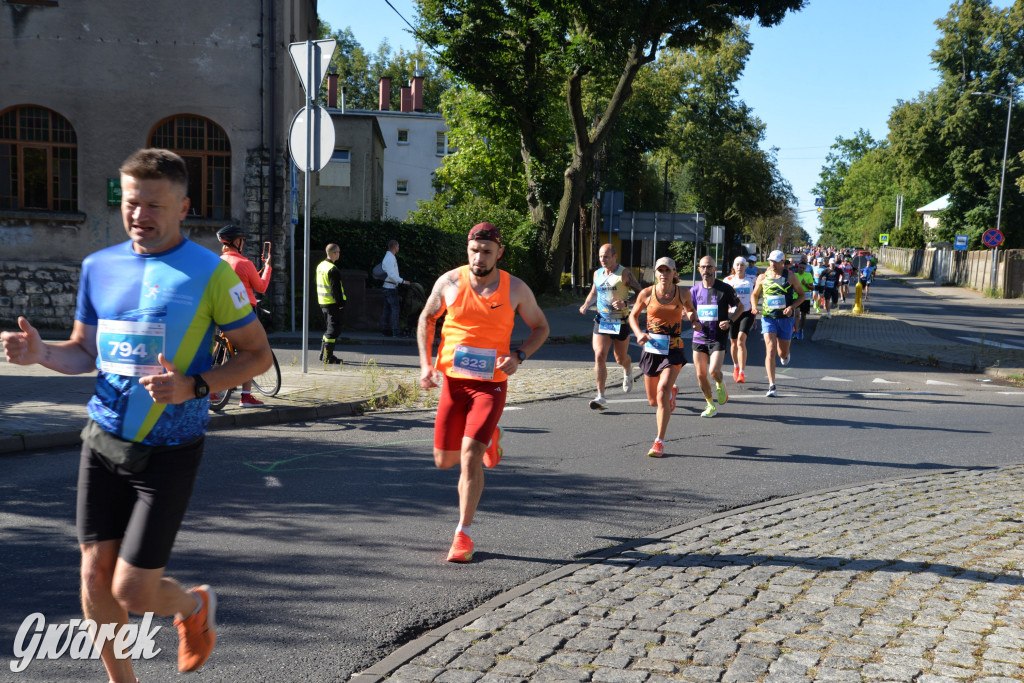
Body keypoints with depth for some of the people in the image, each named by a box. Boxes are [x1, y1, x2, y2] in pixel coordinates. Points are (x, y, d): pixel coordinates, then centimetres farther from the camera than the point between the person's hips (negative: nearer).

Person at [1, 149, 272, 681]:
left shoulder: (209, 273, -9)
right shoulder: (99, 266, 6)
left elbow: (258, 353, -5)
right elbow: (84, 352, 16)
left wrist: (194, 386, -20)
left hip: (169, 451, -5)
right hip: (103, 439, 5)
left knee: (133, 592, -3)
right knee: (95, 576, 8)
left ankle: (195, 605, 31)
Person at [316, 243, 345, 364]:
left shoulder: (320, 266, 12)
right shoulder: (333, 270, -18)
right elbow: (336, 288, -20)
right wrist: (340, 303, -13)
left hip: (323, 303, 10)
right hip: (332, 303, -9)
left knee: (329, 328, 19)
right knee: (334, 329, -5)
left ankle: (323, 354, 23)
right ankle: (327, 358, -5)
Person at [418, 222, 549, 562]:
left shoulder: (515, 289, -3)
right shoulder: (450, 282, -2)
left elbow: (540, 326, 10)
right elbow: (426, 318, 13)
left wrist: (519, 356, -9)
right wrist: (426, 364, 1)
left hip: (491, 383, -2)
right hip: (452, 380, 2)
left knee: (470, 455, -15)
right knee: (444, 460, 8)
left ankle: (463, 535, -1)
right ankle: (489, 438, 41)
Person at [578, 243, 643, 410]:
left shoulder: (624, 274, -8)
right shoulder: (597, 273, 7)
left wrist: (625, 304, -23)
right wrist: (586, 304, 7)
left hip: (621, 322, -3)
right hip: (601, 321, 3)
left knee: (621, 359, 11)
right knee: (599, 357, -12)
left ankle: (628, 370, 51)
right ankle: (601, 397, -10)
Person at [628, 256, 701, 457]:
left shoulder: (683, 292, -1)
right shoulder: (646, 294, -3)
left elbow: (690, 309, 20)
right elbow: (633, 315, 10)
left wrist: (694, 320, -2)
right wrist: (639, 333, -8)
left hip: (673, 350, -2)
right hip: (651, 349, 2)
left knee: (662, 393, -19)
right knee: (653, 401, 11)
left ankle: (659, 442, -9)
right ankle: (671, 392, 49)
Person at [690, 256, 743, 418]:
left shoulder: (725, 288, -4)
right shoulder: (695, 289, 5)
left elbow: (740, 307, 6)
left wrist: (730, 321, -11)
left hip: (719, 338, -3)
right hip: (699, 337, 3)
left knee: (714, 371, -18)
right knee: (701, 375, 3)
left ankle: (720, 384, 18)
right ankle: (711, 405, 22)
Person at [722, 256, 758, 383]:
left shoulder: (752, 279, 3)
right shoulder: (728, 280, 3)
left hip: (747, 312, -2)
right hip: (733, 313, 2)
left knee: (741, 340, -19)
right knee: (733, 342, 11)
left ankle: (742, 373, -21)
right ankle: (736, 366, 38)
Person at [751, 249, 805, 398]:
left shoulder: (790, 277, -1)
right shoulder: (762, 277, 2)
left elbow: (801, 295, 6)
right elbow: (754, 295, 16)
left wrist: (792, 307, -12)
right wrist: (754, 307, -5)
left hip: (785, 318, 0)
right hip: (768, 317, 0)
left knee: (783, 353, 10)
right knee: (770, 350, -14)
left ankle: (785, 354, 51)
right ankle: (772, 386, -13)